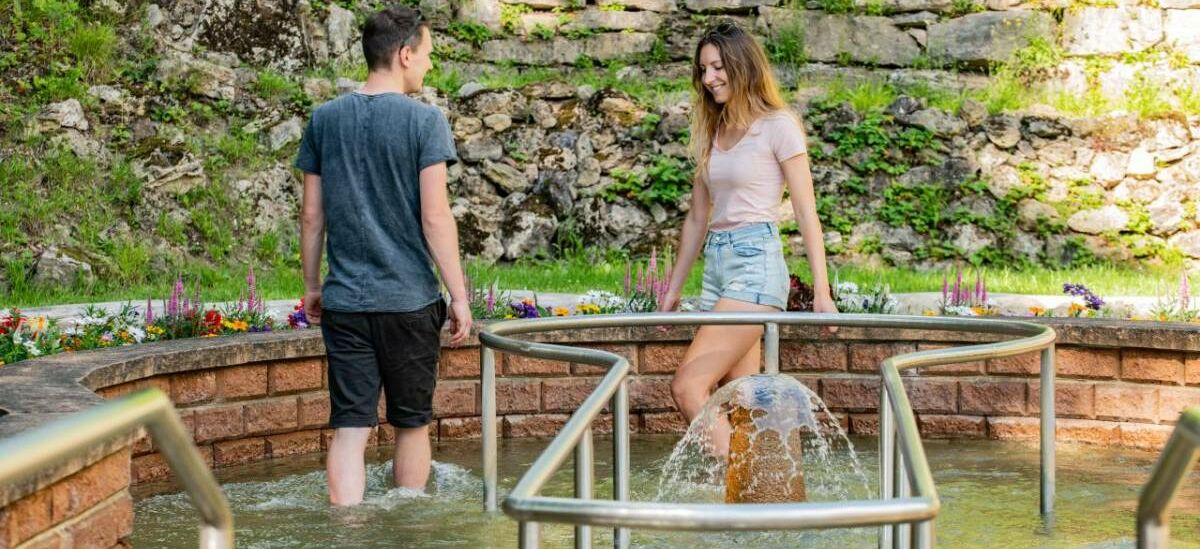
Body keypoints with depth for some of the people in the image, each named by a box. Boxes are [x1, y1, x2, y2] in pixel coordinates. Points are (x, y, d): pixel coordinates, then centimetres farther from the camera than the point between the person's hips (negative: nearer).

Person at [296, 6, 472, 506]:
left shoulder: (325, 119, 5)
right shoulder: (424, 121, -7)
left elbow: (312, 215, 8)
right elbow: (435, 216, -12)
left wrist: (311, 286, 18)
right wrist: (459, 296, -6)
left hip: (344, 301, 3)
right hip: (410, 299, -3)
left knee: (349, 427, 0)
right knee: (412, 425, 13)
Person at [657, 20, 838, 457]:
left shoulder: (777, 126, -3)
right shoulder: (711, 131, 17)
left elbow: (806, 211, -6)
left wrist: (822, 291, -11)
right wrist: (673, 290, 22)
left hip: (756, 262, -7)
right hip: (716, 264, 7)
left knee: (687, 385, -18)